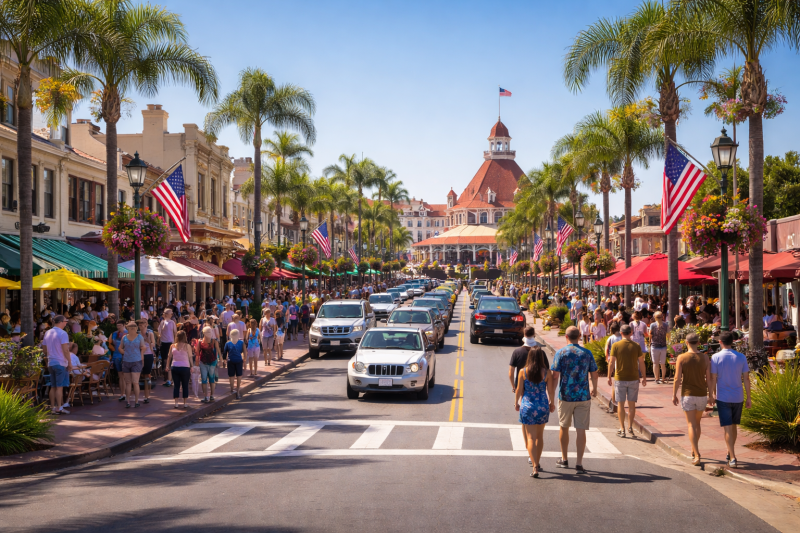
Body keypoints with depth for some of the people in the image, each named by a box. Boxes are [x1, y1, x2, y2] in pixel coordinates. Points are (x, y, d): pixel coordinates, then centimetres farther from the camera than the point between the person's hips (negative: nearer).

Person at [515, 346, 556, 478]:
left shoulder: (523, 372, -9)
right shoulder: (547, 372, -8)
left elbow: (519, 389, -2)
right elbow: (551, 390, -1)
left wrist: (516, 402, 16)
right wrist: (552, 403, 17)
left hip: (527, 406, -1)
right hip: (542, 406, 1)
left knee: (530, 437, 2)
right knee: (539, 436, 19)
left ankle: (535, 466, -8)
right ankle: (537, 463, 29)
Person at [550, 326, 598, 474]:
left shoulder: (561, 353, -6)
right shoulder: (587, 353, 0)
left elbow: (555, 375, -9)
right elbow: (594, 374, 6)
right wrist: (594, 389, 26)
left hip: (565, 396, -1)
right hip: (583, 397, 1)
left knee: (564, 427, 17)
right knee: (581, 430, 2)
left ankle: (564, 460, 27)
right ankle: (579, 464, -2)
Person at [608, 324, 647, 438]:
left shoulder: (616, 345, -7)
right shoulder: (636, 346, -2)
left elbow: (611, 363, -8)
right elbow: (641, 363, 0)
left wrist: (609, 377, 2)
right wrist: (644, 377, 10)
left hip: (620, 378, -1)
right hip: (633, 378, 1)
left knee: (620, 404, 6)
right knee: (632, 403, 12)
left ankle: (622, 429, 8)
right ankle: (630, 426, 13)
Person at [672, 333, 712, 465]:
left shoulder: (681, 358, -10)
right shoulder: (705, 357, -3)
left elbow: (677, 379, -10)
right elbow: (709, 378, -2)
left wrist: (674, 395, 1)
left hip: (687, 395, -3)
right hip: (701, 395, 3)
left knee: (691, 425, -1)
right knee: (697, 422, 21)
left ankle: (697, 456, -10)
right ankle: (694, 450, 34)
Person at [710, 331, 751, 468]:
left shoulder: (716, 357, -10)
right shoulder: (741, 357, -1)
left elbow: (713, 379, -8)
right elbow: (746, 379, 0)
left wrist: (712, 395, 6)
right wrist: (748, 398, 6)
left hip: (723, 398, -3)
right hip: (738, 398, 3)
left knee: (727, 428, -1)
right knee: (733, 426, 19)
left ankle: (732, 458, -8)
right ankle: (730, 454, 32)